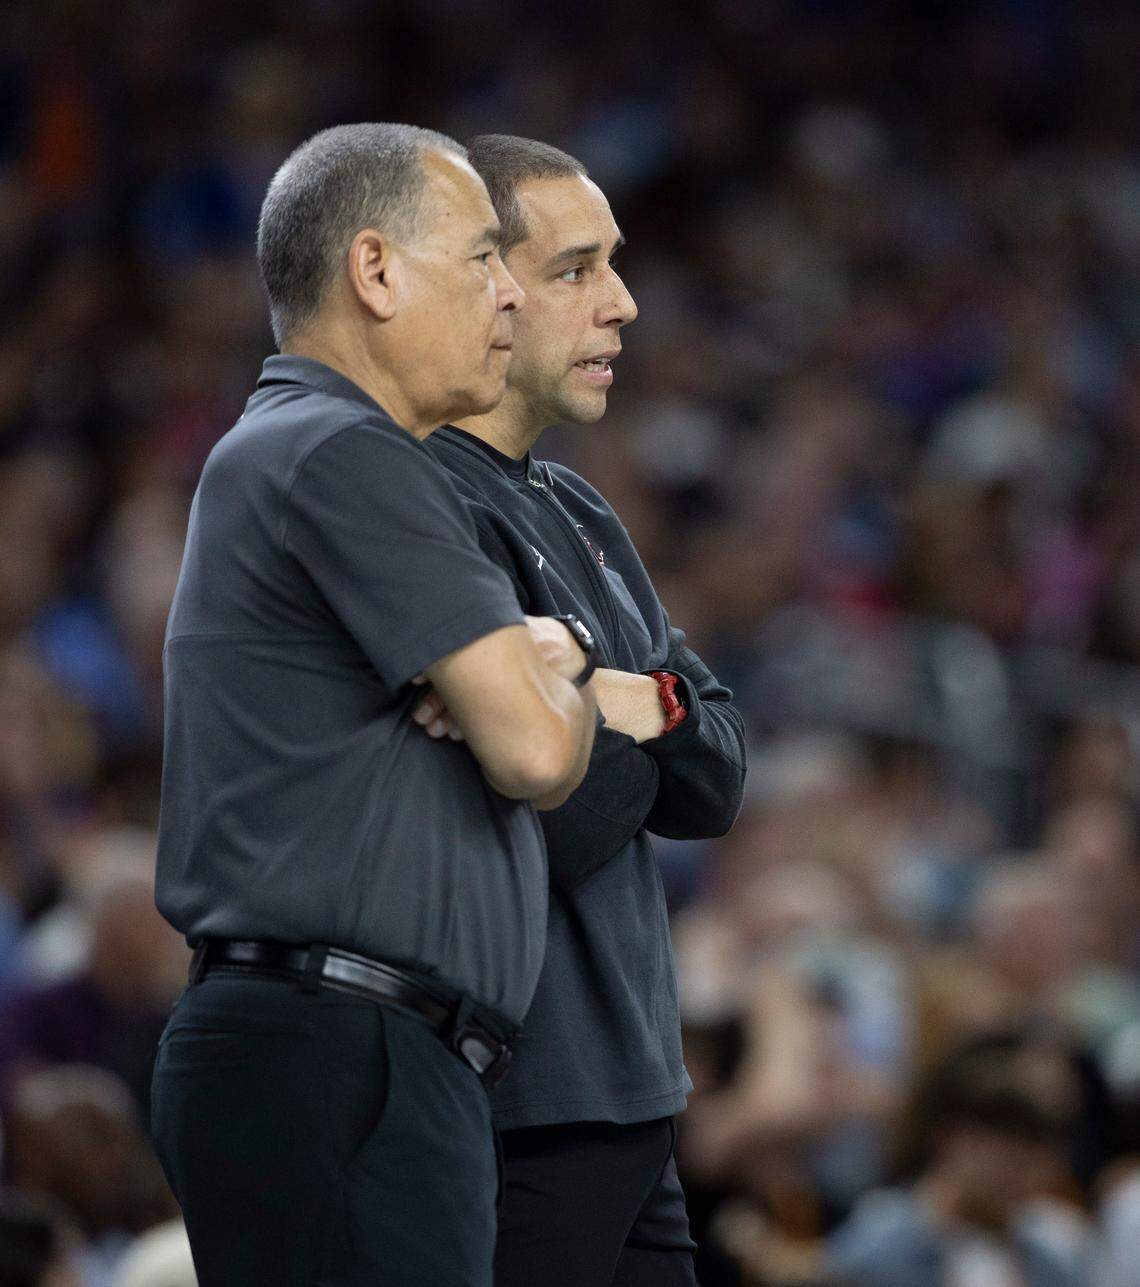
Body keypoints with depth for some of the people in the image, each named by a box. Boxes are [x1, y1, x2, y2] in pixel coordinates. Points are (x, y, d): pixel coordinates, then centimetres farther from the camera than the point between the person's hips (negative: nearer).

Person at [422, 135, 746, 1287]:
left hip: (621, 1100, 9)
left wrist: (645, 703, -9)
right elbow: (552, 827, -21)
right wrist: (634, 719, -4)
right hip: (510, 1125, -9)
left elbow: (715, 785, 10)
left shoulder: (576, 515, 17)